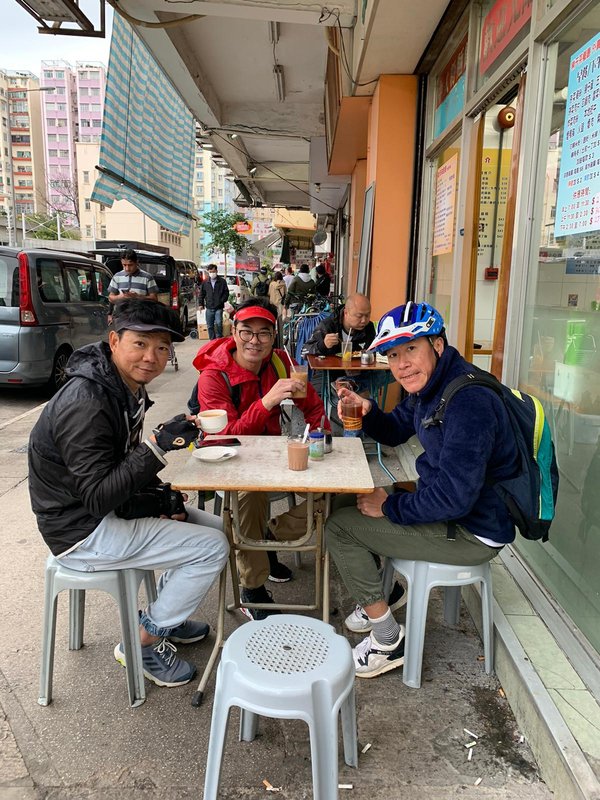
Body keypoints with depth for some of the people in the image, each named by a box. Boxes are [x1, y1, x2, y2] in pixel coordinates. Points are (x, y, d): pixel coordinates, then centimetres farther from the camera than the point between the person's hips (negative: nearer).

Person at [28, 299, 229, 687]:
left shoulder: (128, 387, 3)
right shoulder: (85, 406, -28)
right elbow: (97, 498, -28)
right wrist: (159, 446, -35)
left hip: (114, 506, 10)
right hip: (82, 529, -9)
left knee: (215, 527, 11)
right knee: (212, 549, -13)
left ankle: (164, 617, 27)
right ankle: (143, 642, 6)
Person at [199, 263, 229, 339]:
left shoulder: (222, 281, 1)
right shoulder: (205, 282, 9)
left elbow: (226, 293, 3)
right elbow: (202, 294, 15)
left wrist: (222, 301, -7)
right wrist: (201, 304, 9)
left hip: (219, 308, -3)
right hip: (209, 308, 3)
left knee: (218, 323, -13)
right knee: (210, 326, 7)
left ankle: (219, 338, 2)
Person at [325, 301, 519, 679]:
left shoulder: (468, 400, -28)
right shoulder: (430, 386, 3)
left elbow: (455, 497, -31)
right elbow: (395, 431, 16)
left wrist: (390, 506, -16)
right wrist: (367, 411, -6)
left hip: (474, 531, -10)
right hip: (449, 507, 10)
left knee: (339, 526, -9)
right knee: (346, 503, 16)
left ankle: (389, 642, 6)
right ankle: (376, 601, 31)